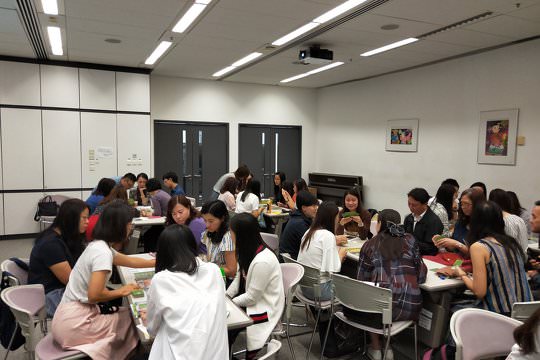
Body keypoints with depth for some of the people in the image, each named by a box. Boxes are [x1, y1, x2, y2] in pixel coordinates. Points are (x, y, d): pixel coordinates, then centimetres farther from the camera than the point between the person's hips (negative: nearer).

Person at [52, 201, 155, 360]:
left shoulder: (100, 245, 7)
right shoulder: (103, 252, -22)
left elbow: (129, 260, 23)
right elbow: (94, 295, -25)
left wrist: (158, 262, 30)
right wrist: (121, 291, -9)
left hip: (71, 316, 8)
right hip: (75, 323, -8)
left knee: (129, 315, 14)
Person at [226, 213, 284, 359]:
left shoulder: (262, 261, -30)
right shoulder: (249, 250, -4)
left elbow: (252, 297, -21)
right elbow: (239, 278, 6)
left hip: (264, 309, -7)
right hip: (251, 299, 7)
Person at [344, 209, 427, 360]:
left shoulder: (369, 245, 4)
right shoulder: (410, 240, 9)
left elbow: (362, 280, 4)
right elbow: (421, 275, 9)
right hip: (411, 307, 3)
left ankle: (376, 348, 32)